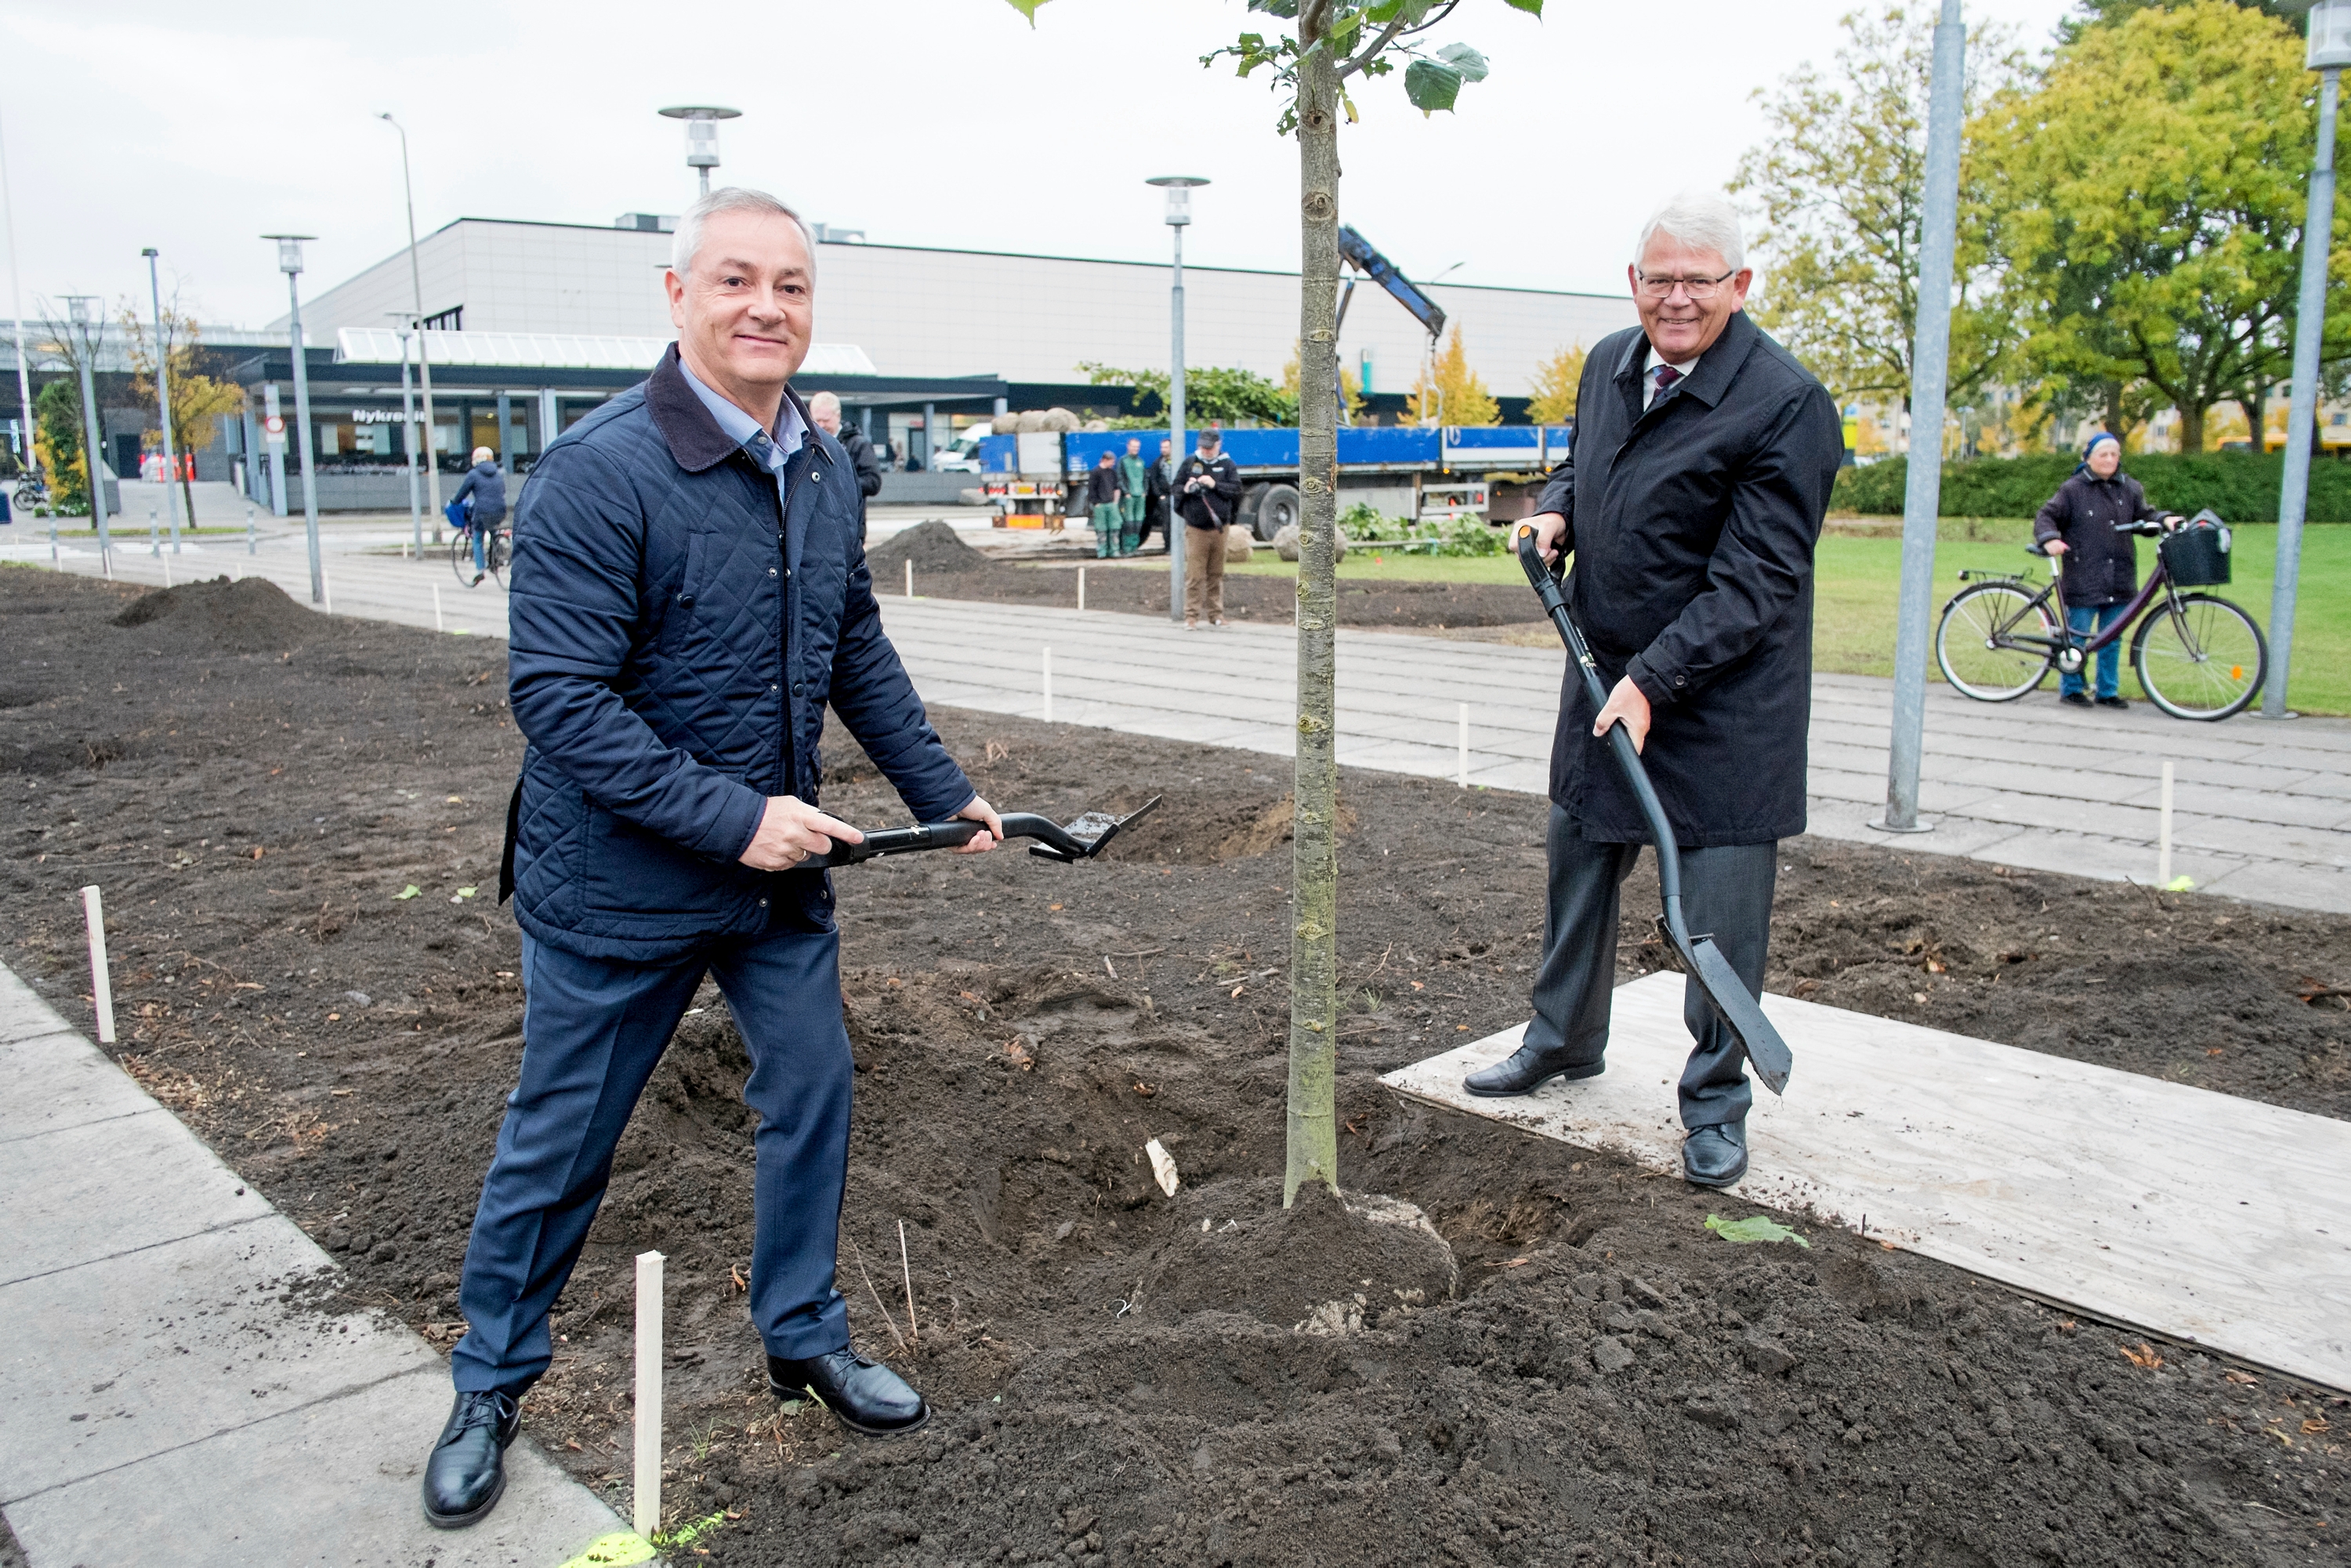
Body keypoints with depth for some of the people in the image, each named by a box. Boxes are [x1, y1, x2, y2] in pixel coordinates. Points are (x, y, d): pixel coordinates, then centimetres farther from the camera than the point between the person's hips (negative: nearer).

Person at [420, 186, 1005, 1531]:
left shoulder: (826, 470, 2)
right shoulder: (601, 472, -20)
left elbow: (860, 654, 12)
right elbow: (559, 695, -23)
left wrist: (947, 795, 9)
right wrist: (733, 818, -25)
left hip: (779, 867, 6)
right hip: (617, 881, -6)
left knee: (813, 1093, 14)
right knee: (559, 1143, 10)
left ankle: (805, 1337, 36)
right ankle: (491, 1385, 33)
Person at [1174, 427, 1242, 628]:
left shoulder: (1227, 465, 6)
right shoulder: (1190, 462, 7)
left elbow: (1236, 489, -2)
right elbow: (1176, 486, 11)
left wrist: (1215, 485, -14)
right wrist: (1185, 489, -11)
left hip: (1219, 528, 1)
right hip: (1195, 528, -1)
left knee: (1216, 574, 8)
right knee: (1194, 574, -6)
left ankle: (1216, 613, 18)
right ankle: (1191, 615, -2)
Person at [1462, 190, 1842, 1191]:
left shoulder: (1786, 405, -19)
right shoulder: (1609, 363, 4)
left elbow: (1755, 582, -22)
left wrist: (1651, 682, -26)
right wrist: (1554, 510, 1)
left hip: (1721, 706, -7)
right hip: (1606, 678, 7)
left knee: (1719, 910, 1)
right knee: (1577, 862, 19)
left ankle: (1716, 1102, 20)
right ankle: (1564, 1040, 40)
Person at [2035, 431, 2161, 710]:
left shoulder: (2130, 489, 12)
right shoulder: (2073, 490, 0)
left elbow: (2145, 516, 12)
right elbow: (2047, 516, -2)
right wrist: (2049, 539, -20)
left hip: (2118, 581, 4)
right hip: (2083, 580, -4)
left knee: (2112, 640, 9)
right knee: (2077, 637, 1)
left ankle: (2108, 691, 18)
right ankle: (2070, 689, 13)